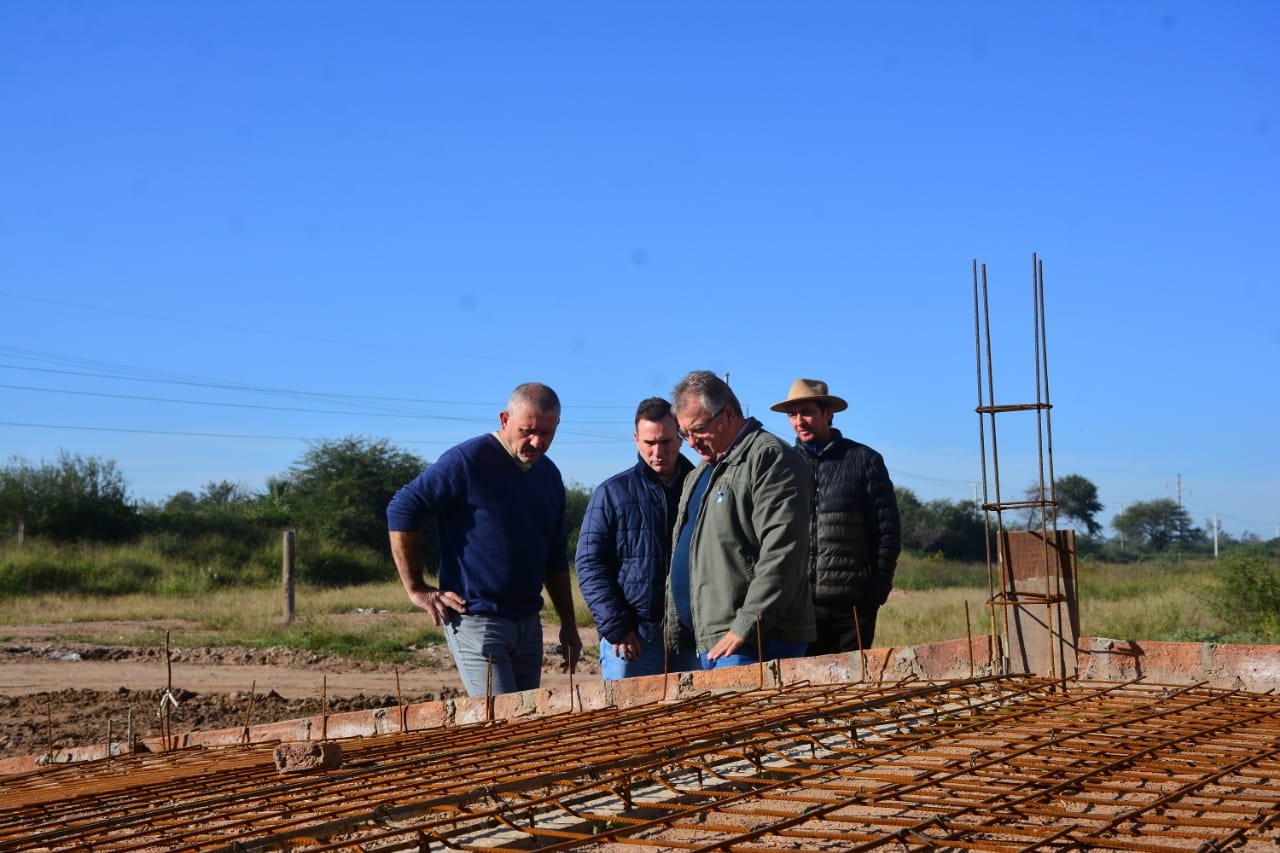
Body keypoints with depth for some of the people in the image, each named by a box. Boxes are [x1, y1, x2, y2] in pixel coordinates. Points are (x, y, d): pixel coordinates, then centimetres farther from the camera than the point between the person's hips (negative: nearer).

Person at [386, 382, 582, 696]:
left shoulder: (549, 475, 13)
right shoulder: (469, 459, -10)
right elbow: (401, 511, -10)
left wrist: (568, 625, 19)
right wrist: (416, 589, -11)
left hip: (528, 623, 7)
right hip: (476, 620, -7)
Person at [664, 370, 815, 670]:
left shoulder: (769, 457, -6)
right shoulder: (698, 475, 24)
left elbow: (781, 553, -16)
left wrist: (746, 627, -20)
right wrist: (675, 632, 17)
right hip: (697, 642, 9)